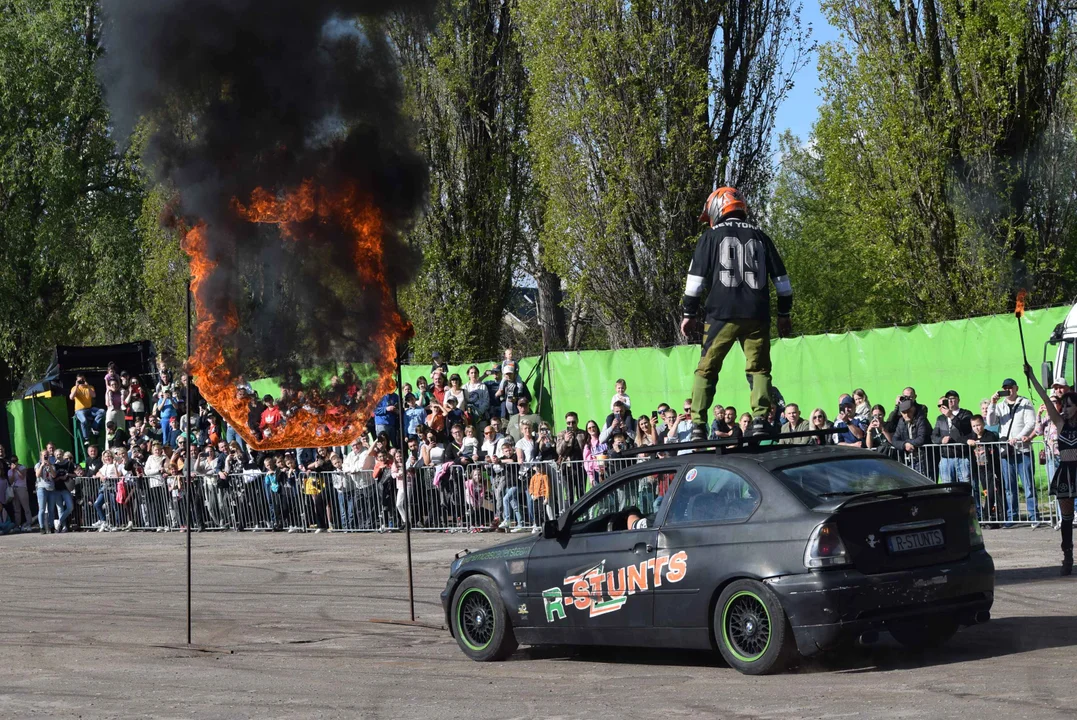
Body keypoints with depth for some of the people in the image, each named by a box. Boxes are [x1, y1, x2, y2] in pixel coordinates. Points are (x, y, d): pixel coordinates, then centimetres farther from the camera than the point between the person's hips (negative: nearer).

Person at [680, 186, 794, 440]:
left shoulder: (712, 236, 5)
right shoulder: (760, 237, 14)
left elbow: (697, 277, 1)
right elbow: (780, 278, 15)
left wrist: (689, 313, 7)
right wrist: (784, 314, 20)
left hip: (721, 314, -2)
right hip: (757, 315, 2)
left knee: (707, 369, 5)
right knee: (759, 369, 7)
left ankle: (698, 425, -1)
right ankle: (760, 419, -10)